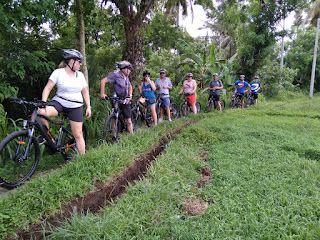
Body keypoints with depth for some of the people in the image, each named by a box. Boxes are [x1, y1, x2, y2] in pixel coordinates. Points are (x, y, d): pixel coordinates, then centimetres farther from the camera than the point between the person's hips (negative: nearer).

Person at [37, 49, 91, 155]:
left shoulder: (80, 75, 8)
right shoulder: (58, 72, -4)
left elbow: (85, 92, 12)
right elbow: (48, 88, -8)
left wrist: (88, 107, 6)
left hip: (76, 107, 2)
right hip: (59, 102, -1)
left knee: (78, 134, -1)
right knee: (40, 112, -30)